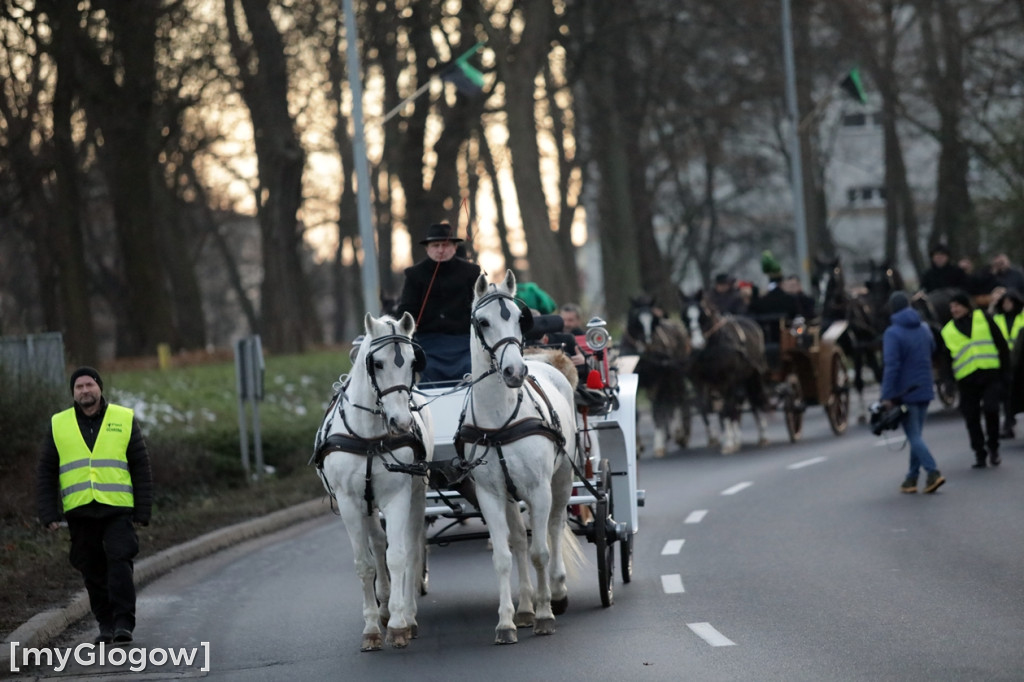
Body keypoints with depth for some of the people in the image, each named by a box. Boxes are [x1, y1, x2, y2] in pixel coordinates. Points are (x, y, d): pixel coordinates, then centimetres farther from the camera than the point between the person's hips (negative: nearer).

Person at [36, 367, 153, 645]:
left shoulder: (124, 420, 6)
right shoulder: (58, 425, 9)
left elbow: (141, 468, 6)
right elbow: (46, 473, 10)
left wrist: (142, 512, 0)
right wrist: (49, 514, 0)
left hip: (117, 509, -2)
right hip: (80, 512, 2)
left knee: (120, 564, -14)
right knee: (93, 571, 4)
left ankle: (124, 623, -13)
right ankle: (106, 625, 13)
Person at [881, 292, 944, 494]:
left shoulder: (892, 333, -14)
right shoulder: (924, 329, 8)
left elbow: (891, 366, -19)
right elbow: (932, 351, 22)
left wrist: (887, 396, -19)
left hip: (906, 393, -7)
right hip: (924, 390, 7)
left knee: (914, 436, -5)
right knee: (916, 435, 13)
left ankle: (933, 472, -19)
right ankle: (911, 478, 16)